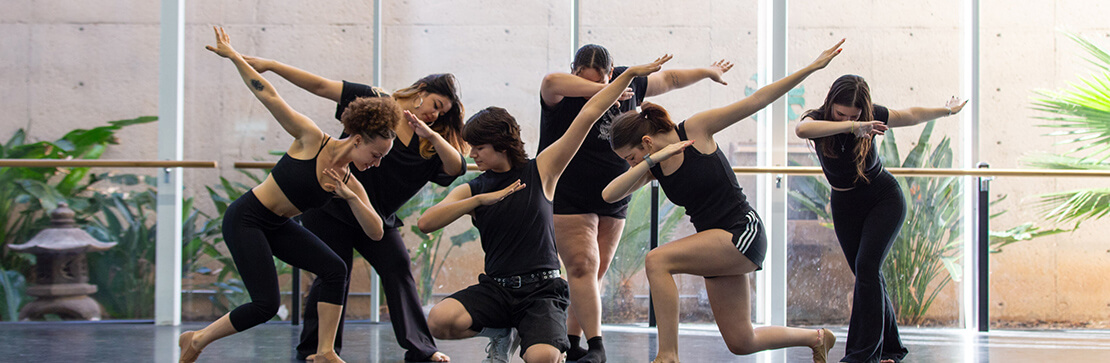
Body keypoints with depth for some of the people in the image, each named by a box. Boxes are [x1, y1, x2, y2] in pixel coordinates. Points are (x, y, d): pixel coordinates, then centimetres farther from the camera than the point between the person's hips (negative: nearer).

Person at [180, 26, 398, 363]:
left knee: (335, 270, -8)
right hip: (245, 219, -7)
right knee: (266, 304, -13)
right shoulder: (312, 140, -16)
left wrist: (350, 197, -21)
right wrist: (233, 56, -14)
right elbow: (269, 96, -14)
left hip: (277, 227, 7)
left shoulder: (350, 185, -1)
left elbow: (376, 232, -6)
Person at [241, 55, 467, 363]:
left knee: (398, 268, -7)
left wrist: (433, 135, -33)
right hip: (333, 207, -4)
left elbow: (457, 167, -17)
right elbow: (320, 86, -11)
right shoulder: (375, 102, -9)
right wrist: (270, 65, -16)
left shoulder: (431, 142, -1)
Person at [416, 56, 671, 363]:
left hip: (542, 289, -3)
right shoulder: (471, 191, 9)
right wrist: (481, 200, -16)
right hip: (496, 288, 3)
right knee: (439, 321, -26)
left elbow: (587, 117, -1)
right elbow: (425, 224, -8)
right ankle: (499, 333, 5)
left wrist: (630, 74, -1)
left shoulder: (540, 172, 3)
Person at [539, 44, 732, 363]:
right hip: (568, 201, -6)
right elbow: (551, 82, -43)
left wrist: (707, 72, 27)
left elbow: (668, 79, 17)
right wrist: (602, 91, -46)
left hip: (613, 201, 6)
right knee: (582, 267, -13)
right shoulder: (563, 94, -17)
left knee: (596, 272, 5)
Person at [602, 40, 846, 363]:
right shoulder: (651, 166, 7)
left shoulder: (696, 129, -8)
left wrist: (813, 67, -8)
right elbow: (610, 194, -9)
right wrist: (654, 159, -18)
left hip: (743, 232, -8)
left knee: (657, 260, -24)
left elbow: (757, 100, -7)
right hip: (717, 248, 8)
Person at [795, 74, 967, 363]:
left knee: (866, 266, -19)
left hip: (884, 198, -2)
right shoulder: (818, 119, -20)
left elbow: (912, 115, 2)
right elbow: (802, 129, -47)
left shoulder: (872, 116, -18)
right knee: (868, 275, 6)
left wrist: (948, 110, 17)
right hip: (845, 207, 2)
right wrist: (852, 127, -57)